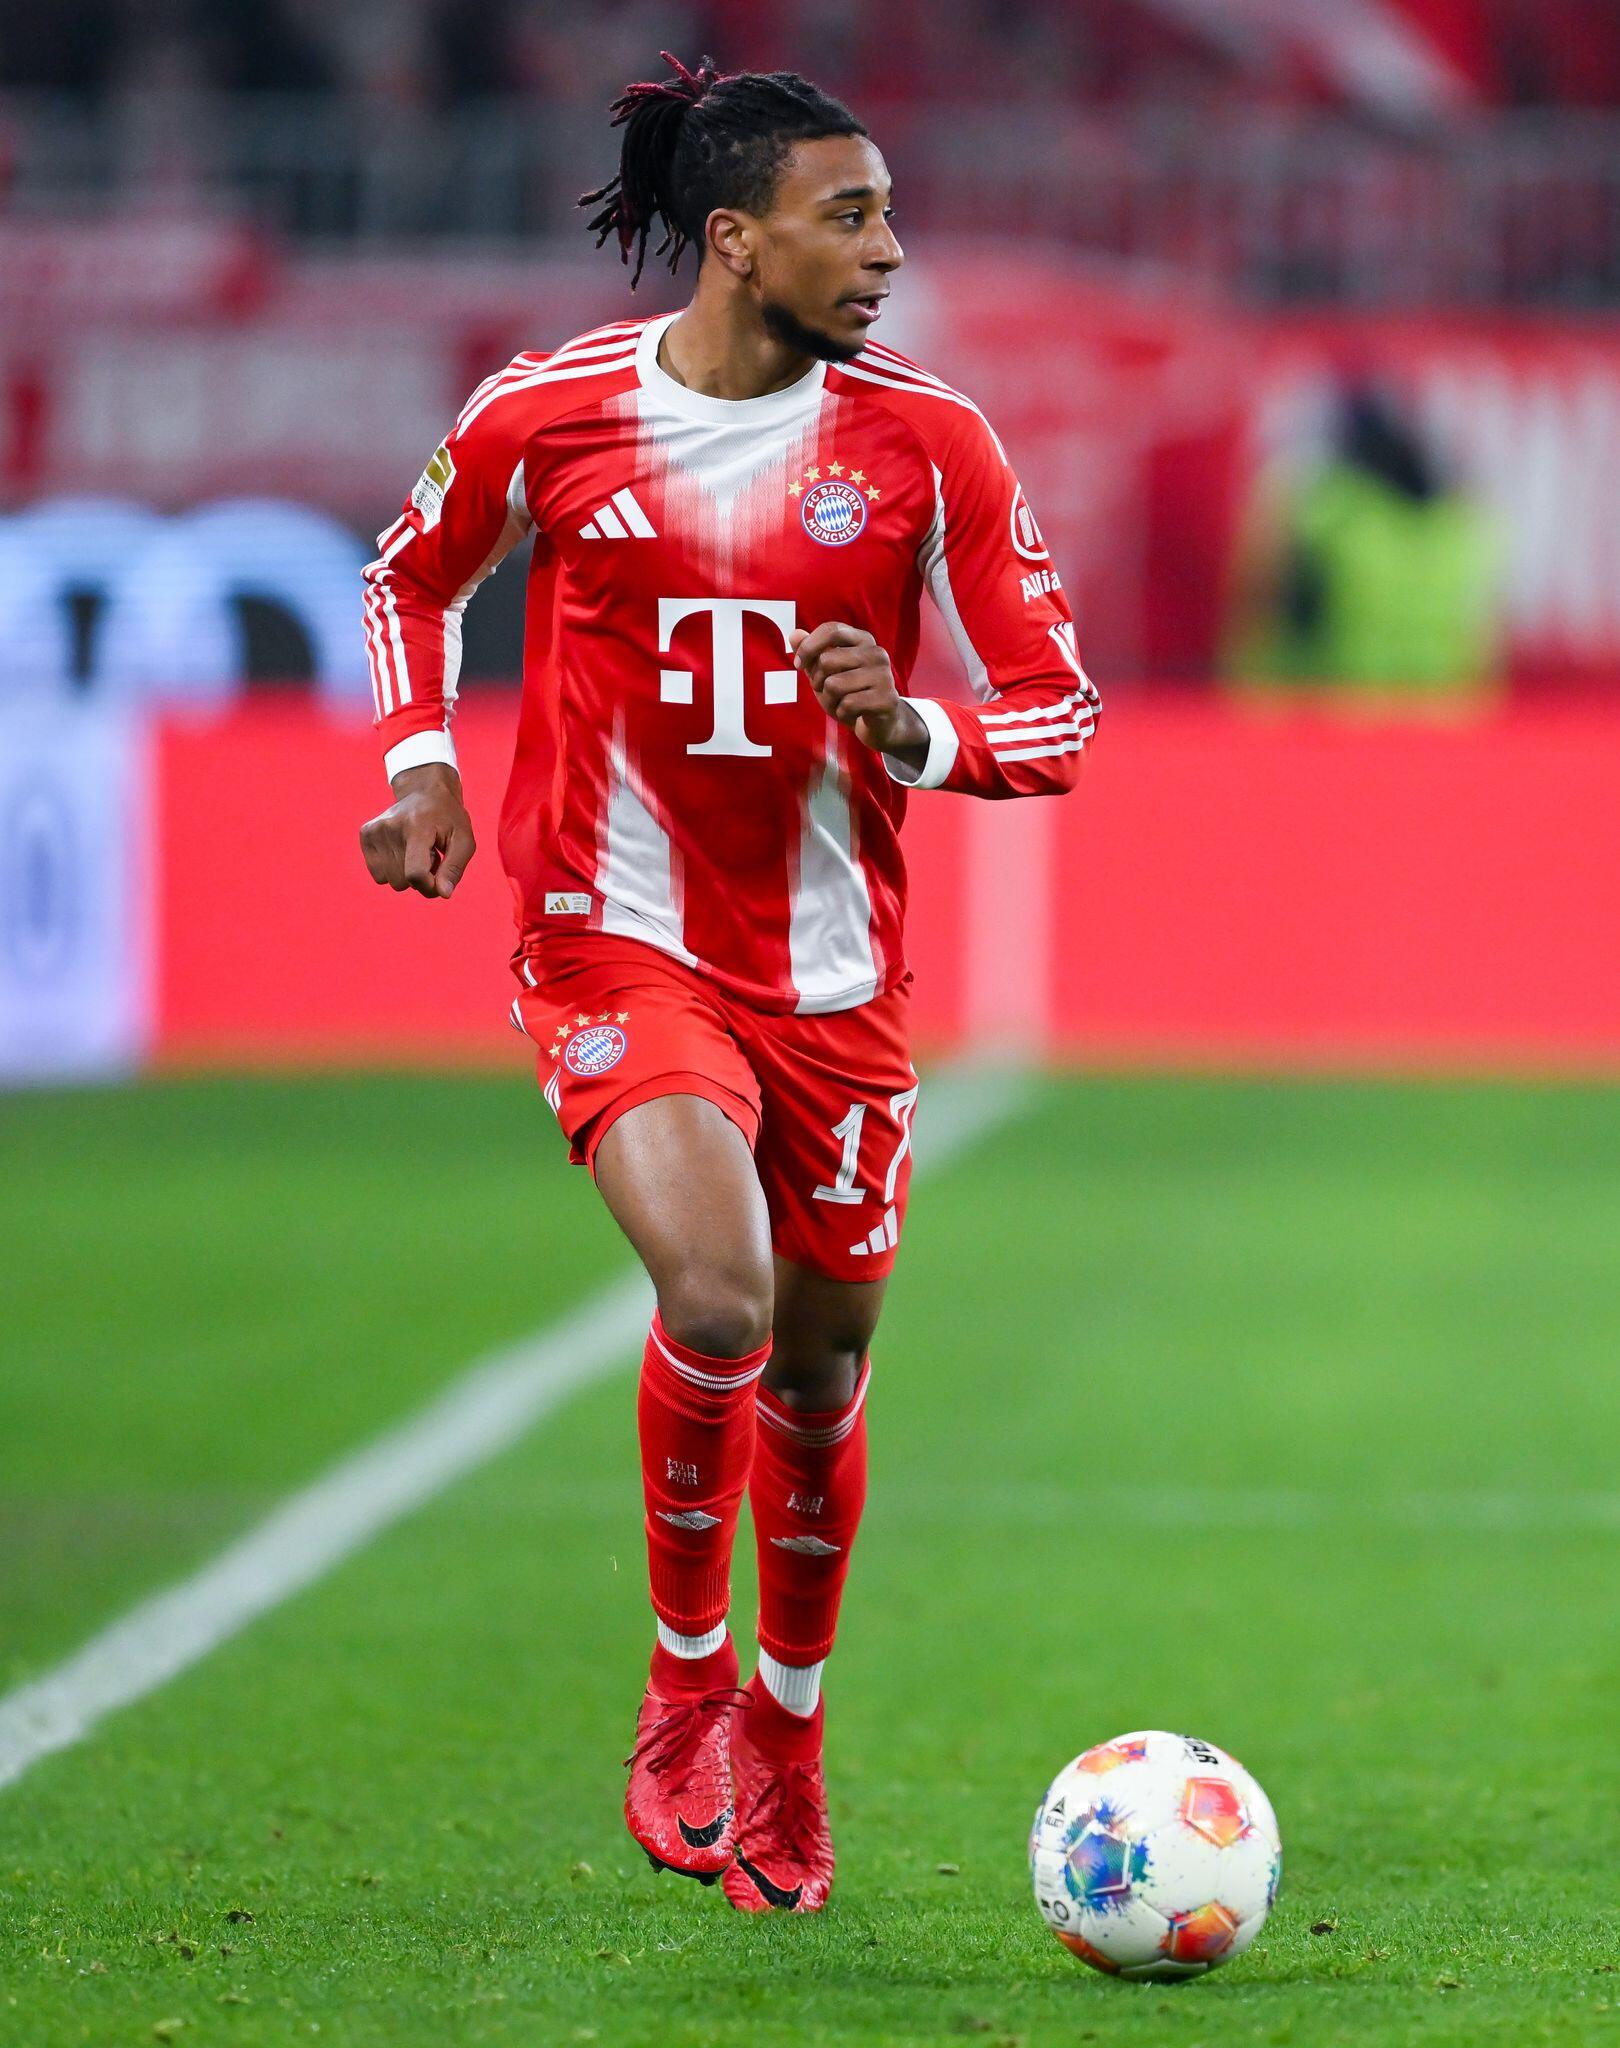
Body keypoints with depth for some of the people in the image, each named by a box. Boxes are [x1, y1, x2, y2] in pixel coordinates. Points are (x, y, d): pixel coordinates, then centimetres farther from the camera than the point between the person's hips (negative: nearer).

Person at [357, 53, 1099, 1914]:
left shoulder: (927, 443, -6)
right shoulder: (548, 416, -7)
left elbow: (1055, 709, -2)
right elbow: (412, 574, 14)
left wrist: (916, 733, -22)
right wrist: (422, 765, -2)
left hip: (833, 971, 3)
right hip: (616, 942, -3)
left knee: (818, 1362, 10)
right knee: (719, 1299, -23)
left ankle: (787, 1721, 36)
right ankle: (684, 1687, 0)